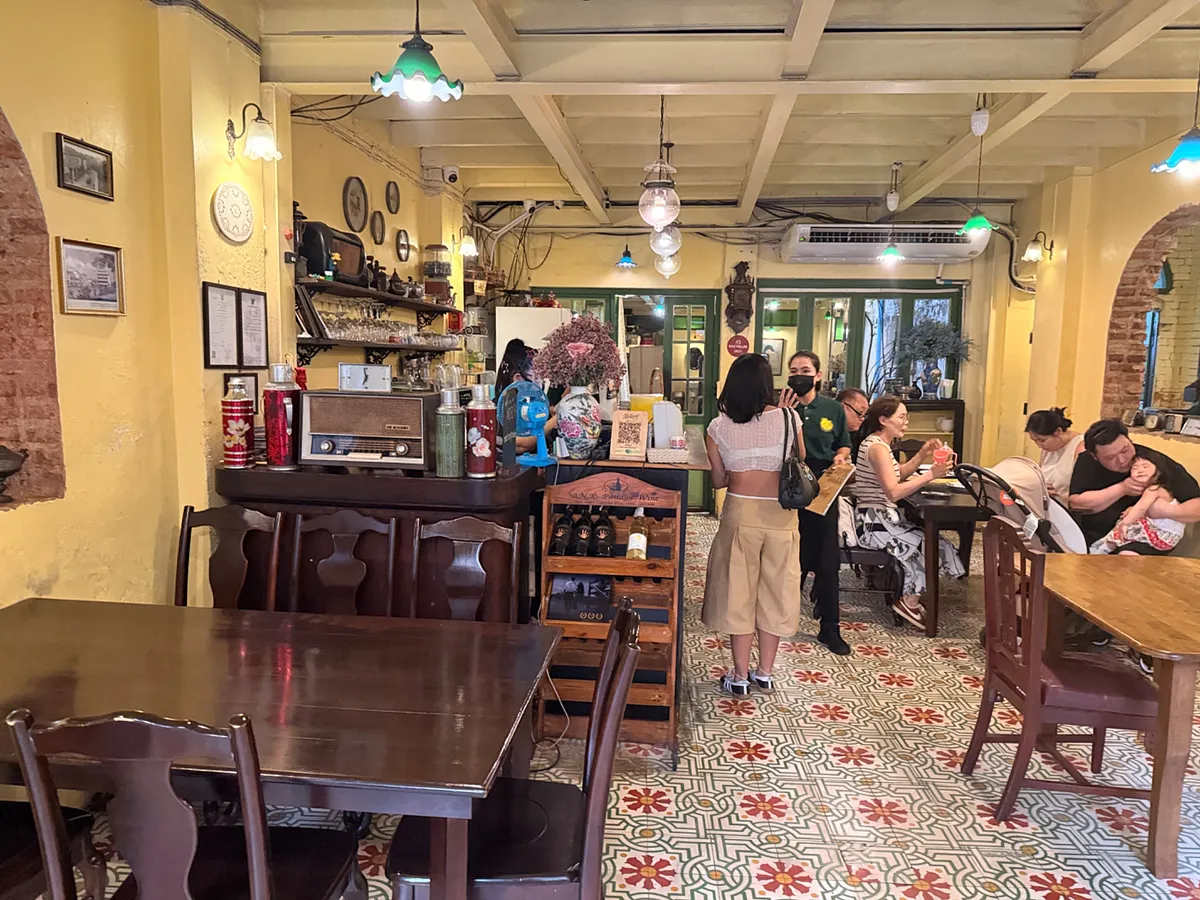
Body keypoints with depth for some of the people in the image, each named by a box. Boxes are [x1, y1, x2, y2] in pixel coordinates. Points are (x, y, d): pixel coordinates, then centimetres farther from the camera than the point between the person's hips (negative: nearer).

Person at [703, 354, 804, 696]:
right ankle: (765, 673, 26)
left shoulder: (719, 427, -4)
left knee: (738, 593, 10)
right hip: (781, 515, 1)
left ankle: (740, 676, 18)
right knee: (775, 592, 14)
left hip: (740, 512, -1)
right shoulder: (788, 418, -5)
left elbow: (718, 480, 4)